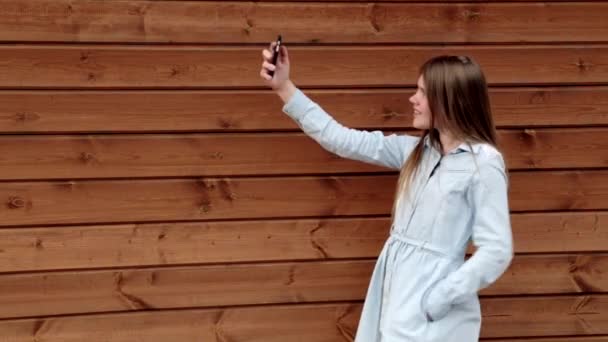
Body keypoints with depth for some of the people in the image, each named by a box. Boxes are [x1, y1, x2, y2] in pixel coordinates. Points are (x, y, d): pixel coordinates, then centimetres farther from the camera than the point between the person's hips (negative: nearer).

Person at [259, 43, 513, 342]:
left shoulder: (483, 162, -12)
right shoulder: (417, 150, 8)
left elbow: (496, 252, -15)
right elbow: (342, 140, 9)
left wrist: (434, 301, -17)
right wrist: (284, 88, 7)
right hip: (393, 291, 6)